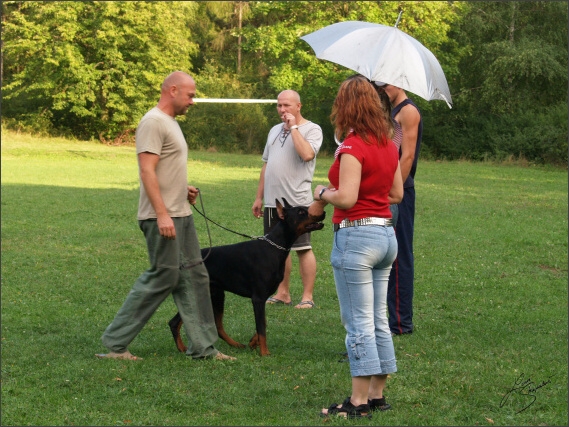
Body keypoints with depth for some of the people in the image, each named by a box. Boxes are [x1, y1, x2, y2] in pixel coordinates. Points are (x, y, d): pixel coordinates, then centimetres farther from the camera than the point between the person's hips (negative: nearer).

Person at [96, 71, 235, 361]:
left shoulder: (170, 122, 18)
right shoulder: (154, 122, -13)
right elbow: (147, 171, -21)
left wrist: (185, 190, 11)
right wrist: (162, 214, -24)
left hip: (181, 215, 10)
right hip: (163, 217, -10)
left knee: (194, 278, 10)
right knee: (161, 278, -7)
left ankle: (203, 347, 14)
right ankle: (114, 343, 1)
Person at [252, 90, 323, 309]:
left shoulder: (311, 129, -5)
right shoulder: (275, 130, 17)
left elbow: (307, 154, -25)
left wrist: (293, 127, -16)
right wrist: (259, 197, 18)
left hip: (297, 201, -7)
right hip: (273, 201, 7)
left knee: (303, 249, -3)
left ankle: (307, 296, 2)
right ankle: (283, 293, 20)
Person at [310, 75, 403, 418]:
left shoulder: (352, 146, -15)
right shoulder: (388, 145, 9)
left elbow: (346, 198, -21)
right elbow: (397, 194, 16)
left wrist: (323, 193, -3)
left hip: (356, 236, -8)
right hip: (386, 234, 8)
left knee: (359, 322, -4)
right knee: (379, 319, 13)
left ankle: (359, 402, 1)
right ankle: (377, 395, 20)